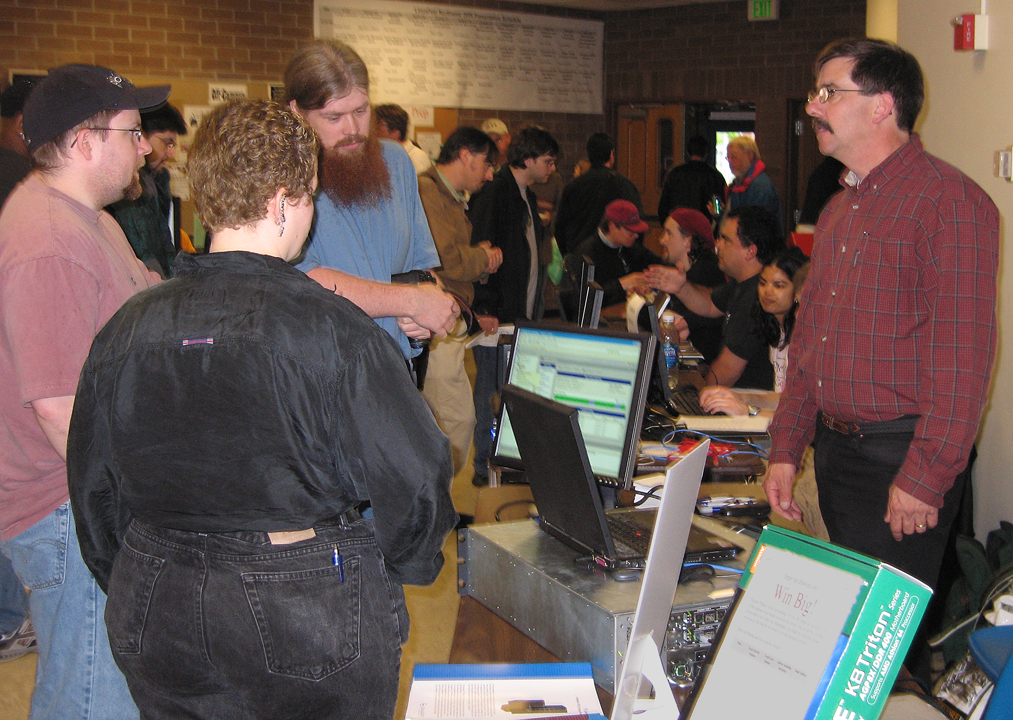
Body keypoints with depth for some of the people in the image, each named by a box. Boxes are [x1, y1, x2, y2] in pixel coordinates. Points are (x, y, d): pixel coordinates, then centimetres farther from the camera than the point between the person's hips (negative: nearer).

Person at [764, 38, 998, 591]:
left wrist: (924, 479, -21)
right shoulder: (838, 211, 15)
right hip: (834, 449, 8)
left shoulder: (951, 200, -13)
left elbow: (962, 355, -19)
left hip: (900, 459, -8)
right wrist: (785, 451, 14)